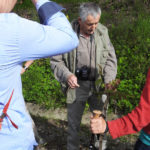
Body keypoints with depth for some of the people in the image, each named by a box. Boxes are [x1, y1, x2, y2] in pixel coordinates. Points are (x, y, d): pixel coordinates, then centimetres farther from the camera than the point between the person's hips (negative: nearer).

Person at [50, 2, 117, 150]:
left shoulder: (102, 31, -5)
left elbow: (110, 58, 2)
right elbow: (56, 61, -7)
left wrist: (109, 80, -11)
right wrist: (67, 75, -25)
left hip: (98, 84, 3)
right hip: (77, 85, -3)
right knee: (74, 122, 13)